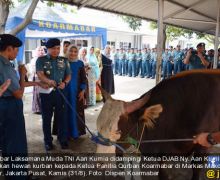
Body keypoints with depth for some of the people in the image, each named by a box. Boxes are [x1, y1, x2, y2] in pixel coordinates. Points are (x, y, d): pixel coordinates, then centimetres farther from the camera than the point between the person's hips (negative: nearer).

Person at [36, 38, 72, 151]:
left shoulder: (64, 60, 8)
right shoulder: (41, 60, -1)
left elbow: (68, 75, 8)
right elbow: (40, 74, -15)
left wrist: (64, 83, -13)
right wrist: (48, 81, -36)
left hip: (60, 92, 2)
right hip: (46, 93, -2)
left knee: (62, 116, 7)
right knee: (46, 118, 7)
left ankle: (63, 139, 21)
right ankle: (48, 141, 20)